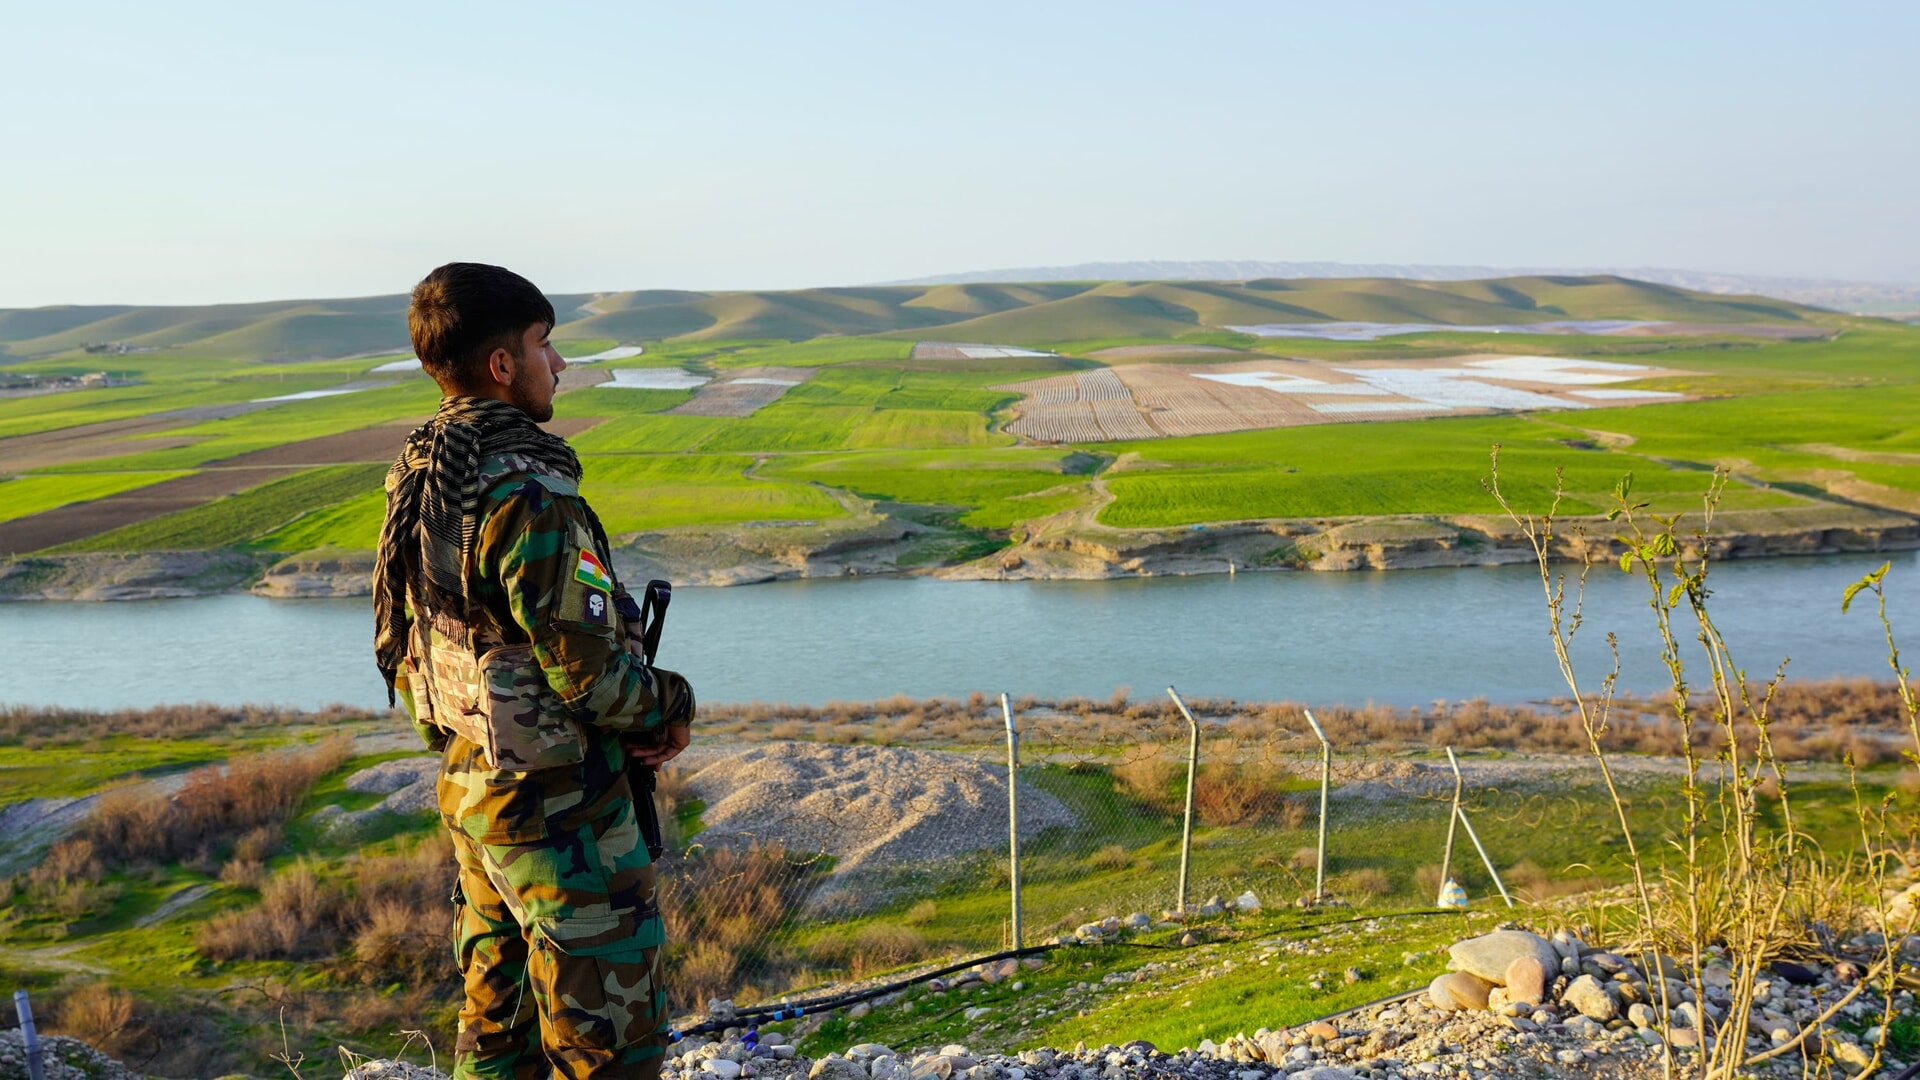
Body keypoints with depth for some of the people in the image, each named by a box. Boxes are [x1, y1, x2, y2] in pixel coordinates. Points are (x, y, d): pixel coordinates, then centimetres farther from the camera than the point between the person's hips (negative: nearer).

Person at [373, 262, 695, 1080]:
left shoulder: (415, 480, 5)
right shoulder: (528, 496, -24)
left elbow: (395, 650, 11)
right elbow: (589, 666, -24)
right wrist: (670, 709, -3)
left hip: (469, 793, 9)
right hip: (560, 809, -9)